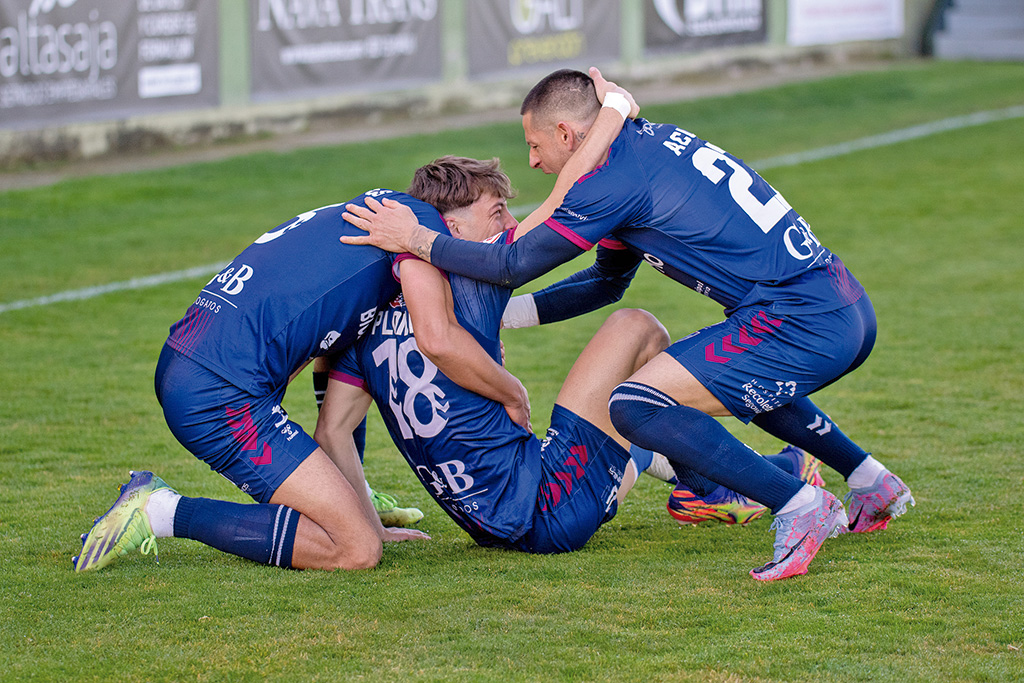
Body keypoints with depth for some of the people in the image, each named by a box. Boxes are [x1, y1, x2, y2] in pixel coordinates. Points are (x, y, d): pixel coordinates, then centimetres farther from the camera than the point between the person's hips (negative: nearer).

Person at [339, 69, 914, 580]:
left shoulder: (616, 174, -9)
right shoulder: (652, 142, 21)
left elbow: (517, 265, -6)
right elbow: (605, 281, 29)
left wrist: (417, 240, 4)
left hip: (802, 324, -10)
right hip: (852, 309, 10)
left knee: (637, 405, -13)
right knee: (736, 379, 38)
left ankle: (800, 506, -16)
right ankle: (871, 481, 32)